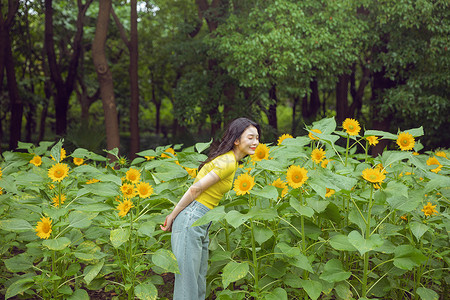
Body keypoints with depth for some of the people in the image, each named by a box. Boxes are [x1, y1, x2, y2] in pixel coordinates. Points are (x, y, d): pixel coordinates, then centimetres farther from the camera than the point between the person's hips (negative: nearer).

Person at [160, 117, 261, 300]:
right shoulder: (228, 162, -15)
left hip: (202, 223, 10)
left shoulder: (231, 161, 16)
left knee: (199, 285, 13)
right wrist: (172, 216, -9)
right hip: (191, 220, -10)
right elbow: (195, 188, -17)